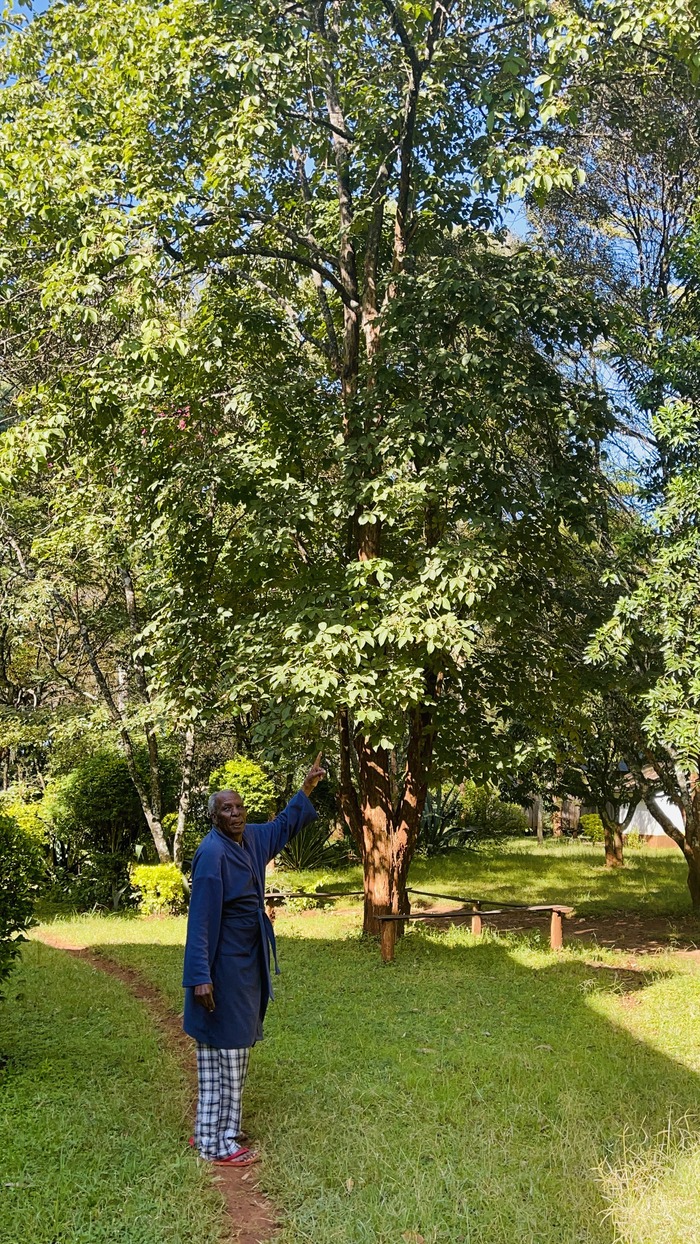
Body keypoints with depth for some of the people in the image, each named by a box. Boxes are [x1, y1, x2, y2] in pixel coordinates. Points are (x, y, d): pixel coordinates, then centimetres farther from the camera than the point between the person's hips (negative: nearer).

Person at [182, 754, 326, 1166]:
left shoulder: (251, 839, 4)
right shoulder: (212, 853, -21)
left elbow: (284, 826, 25)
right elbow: (201, 919, -24)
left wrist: (308, 788, 22)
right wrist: (201, 976, -26)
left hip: (247, 963, 9)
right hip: (224, 967, -9)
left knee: (229, 1048, 16)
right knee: (226, 1049, -1)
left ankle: (211, 1132, 27)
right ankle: (219, 1143, 11)